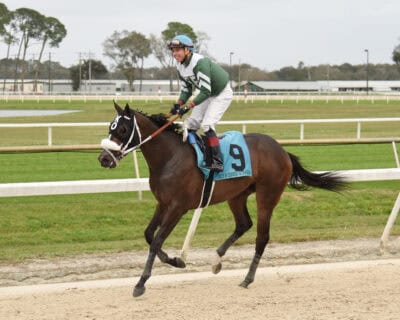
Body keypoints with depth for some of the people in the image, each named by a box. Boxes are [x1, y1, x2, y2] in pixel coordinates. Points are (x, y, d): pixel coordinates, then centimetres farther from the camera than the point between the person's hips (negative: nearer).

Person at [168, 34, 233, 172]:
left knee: (207, 124, -23)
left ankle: (217, 162, -23)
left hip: (222, 93, -9)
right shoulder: (181, 67, -4)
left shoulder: (200, 62, -32)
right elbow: (186, 90, 4)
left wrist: (187, 107, -34)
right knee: (190, 125, 3)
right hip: (208, 94, 9)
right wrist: (178, 105, -14)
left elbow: (205, 91, -34)